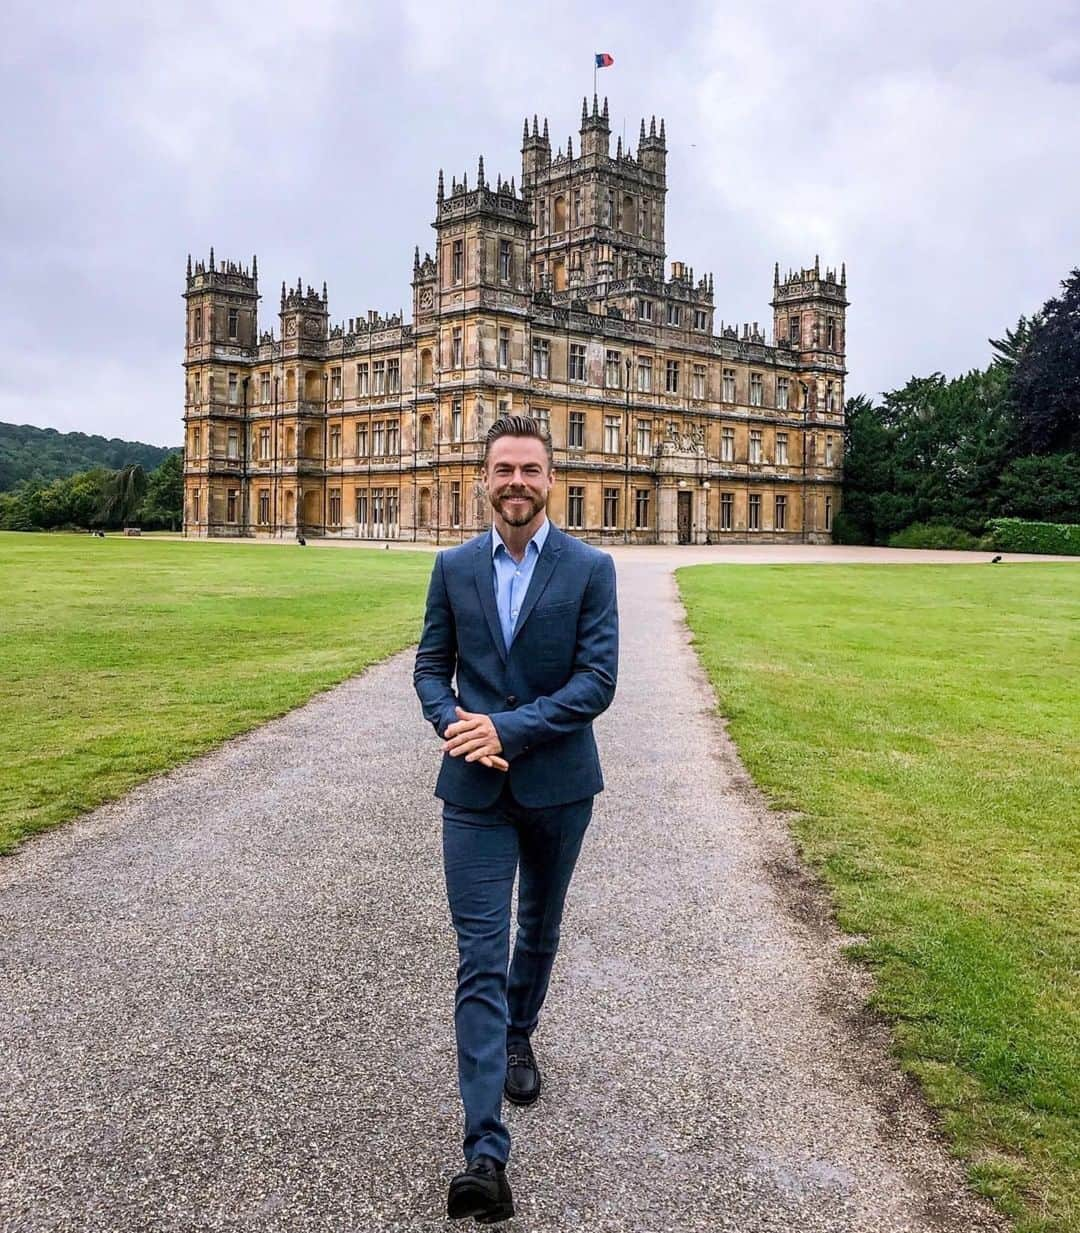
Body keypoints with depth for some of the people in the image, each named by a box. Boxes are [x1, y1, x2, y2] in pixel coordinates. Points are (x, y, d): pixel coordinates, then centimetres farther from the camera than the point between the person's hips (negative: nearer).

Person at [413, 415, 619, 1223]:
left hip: (558, 784, 0)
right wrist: (453, 724, -15)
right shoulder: (454, 568, 3)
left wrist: (508, 728, -21)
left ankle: (519, 1037, 49)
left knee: (540, 927, 21)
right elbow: (431, 669, 6)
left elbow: (598, 680, -12)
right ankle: (487, 1154, -5)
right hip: (476, 787, 0)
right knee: (480, 959, -5)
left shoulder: (591, 568, -5)